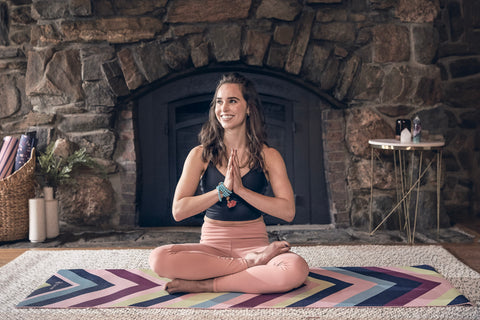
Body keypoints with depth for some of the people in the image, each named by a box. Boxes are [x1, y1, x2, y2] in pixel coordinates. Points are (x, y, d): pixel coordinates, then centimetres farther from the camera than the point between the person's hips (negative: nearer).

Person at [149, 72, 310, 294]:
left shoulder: (268, 156, 2)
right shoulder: (201, 155, 4)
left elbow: (288, 212, -8)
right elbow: (178, 211, -6)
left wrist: (241, 189, -15)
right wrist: (223, 189, -15)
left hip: (254, 243, -1)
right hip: (212, 246, 1)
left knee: (297, 269, -34)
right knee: (159, 258, -29)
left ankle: (205, 285, -20)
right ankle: (252, 263, -21)